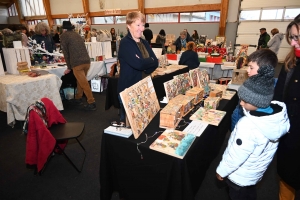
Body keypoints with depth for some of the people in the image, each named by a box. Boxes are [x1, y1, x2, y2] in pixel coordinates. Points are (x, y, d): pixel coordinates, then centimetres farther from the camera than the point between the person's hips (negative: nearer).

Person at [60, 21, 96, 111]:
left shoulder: (64, 36, 5)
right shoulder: (77, 34, 23)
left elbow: (65, 52, 5)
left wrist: (69, 67, 13)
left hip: (77, 63, -6)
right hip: (87, 61, 7)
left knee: (84, 84, -3)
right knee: (80, 81, 21)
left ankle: (92, 103, -1)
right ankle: (78, 99, 32)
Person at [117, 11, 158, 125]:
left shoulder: (144, 43, 12)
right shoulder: (125, 43, -12)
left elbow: (155, 62, 3)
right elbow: (138, 64, -25)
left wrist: (144, 63, -14)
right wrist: (149, 61, -8)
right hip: (128, 88, -7)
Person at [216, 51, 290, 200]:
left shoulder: (248, 126, -40)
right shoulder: (280, 113, -18)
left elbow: (235, 156, -28)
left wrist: (221, 171, -13)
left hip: (241, 175, -7)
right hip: (257, 171, 7)